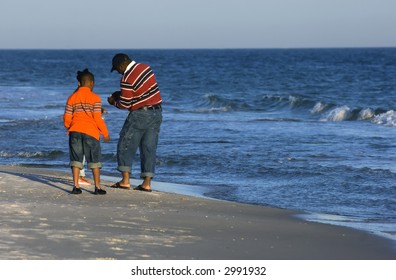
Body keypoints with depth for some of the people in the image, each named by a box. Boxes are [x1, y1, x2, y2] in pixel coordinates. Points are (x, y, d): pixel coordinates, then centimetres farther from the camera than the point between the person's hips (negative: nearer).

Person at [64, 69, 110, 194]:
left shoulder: (72, 98, 7)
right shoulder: (95, 98, -4)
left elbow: (67, 118, 7)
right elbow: (98, 118, -8)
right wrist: (105, 133, 2)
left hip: (75, 131, 3)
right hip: (91, 132, -3)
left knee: (76, 159, 7)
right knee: (94, 160, 5)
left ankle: (76, 186, 1)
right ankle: (97, 187, 6)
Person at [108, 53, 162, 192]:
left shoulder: (127, 78, -17)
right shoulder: (145, 67, 5)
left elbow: (125, 104, -14)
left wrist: (113, 101, 6)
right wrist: (121, 94, 19)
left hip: (140, 115, -7)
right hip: (157, 113, 7)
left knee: (126, 145, 4)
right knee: (149, 148, 7)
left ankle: (125, 180, 0)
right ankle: (147, 183, 4)